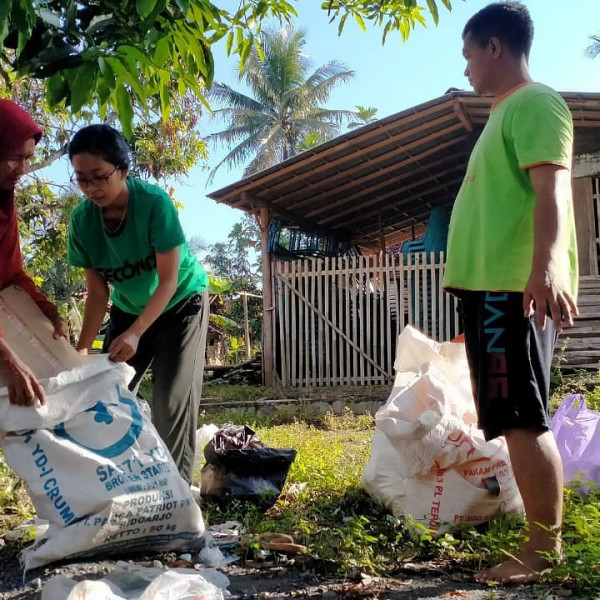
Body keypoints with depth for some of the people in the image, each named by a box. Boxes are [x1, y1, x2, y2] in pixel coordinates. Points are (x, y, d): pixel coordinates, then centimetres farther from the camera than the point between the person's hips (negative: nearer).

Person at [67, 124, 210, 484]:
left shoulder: (155, 202, -30)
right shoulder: (82, 219, -18)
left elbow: (168, 282, -27)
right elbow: (97, 292, -11)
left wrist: (136, 333, -38)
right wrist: (83, 348, -21)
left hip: (180, 305, -4)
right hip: (128, 309, 4)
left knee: (172, 401, -10)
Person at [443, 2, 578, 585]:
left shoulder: (534, 103, -5)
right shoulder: (506, 112, 25)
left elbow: (553, 188, -20)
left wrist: (546, 266, -33)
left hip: (515, 287, -10)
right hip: (490, 286, 10)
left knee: (523, 419, -9)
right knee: (514, 422, 10)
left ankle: (546, 553, -3)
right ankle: (540, 545, 17)